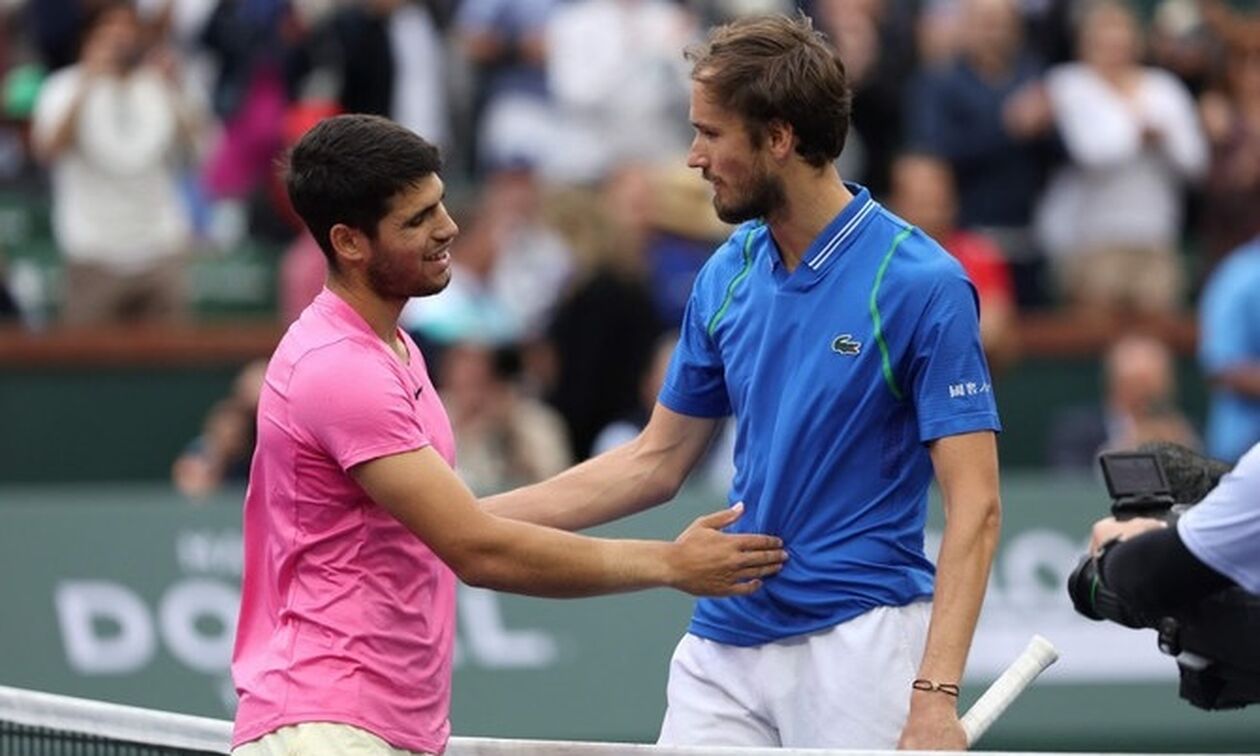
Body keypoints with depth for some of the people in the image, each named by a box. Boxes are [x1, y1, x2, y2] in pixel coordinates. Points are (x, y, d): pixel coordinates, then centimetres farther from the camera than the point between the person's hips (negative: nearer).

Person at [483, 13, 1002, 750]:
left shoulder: (921, 285, -12)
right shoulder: (727, 276, 8)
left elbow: (975, 506, -15)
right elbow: (657, 461, 18)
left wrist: (936, 697, -24)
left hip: (858, 649, -6)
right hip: (723, 648, 7)